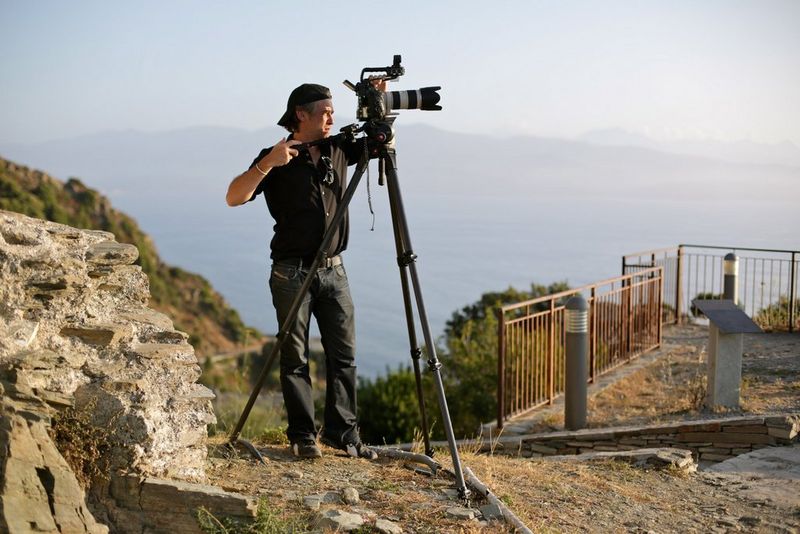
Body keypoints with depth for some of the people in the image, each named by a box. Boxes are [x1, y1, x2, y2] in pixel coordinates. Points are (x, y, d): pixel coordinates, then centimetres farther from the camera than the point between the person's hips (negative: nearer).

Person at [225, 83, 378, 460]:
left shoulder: (339, 150, 9)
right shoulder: (276, 159, -5)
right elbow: (234, 197, -14)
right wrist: (267, 163, -26)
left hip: (333, 270, 5)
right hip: (292, 272, -5)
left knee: (343, 354, 3)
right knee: (295, 357, 1)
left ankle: (342, 432, 10)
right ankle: (303, 436, 7)